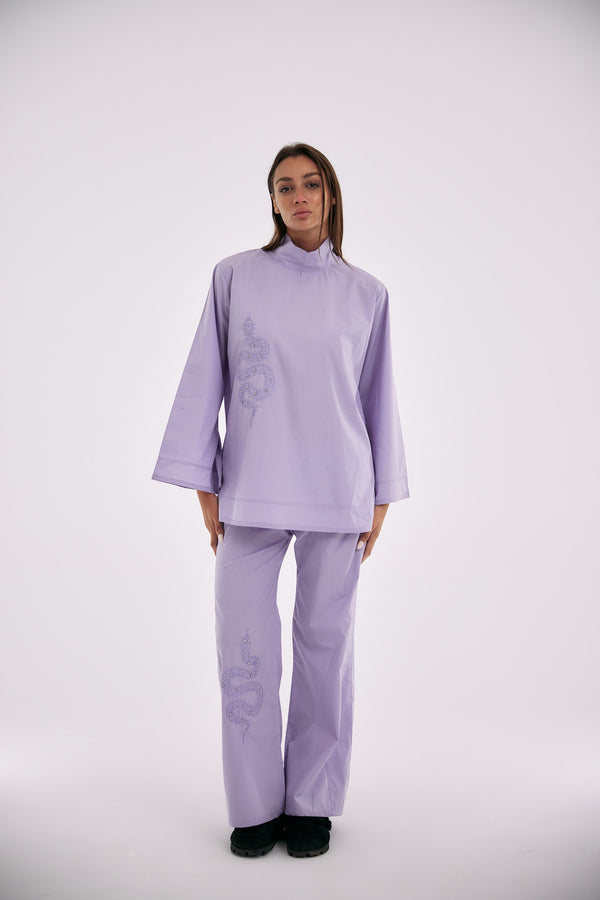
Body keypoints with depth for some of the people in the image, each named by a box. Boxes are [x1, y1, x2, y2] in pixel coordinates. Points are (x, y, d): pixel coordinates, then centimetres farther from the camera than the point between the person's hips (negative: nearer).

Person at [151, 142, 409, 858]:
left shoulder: (365, 293, 7)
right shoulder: (235, 276, 5)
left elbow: (378, 397, 10)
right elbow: (204, 383, 4)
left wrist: (382, 498, 7)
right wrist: (203, 485, 0)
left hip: (338, 495, 1)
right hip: (251, 493, 0)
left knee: (325, 642, 6)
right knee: (245, 646, 1)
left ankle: (312, 804, 22)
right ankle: (255, 806, 19)